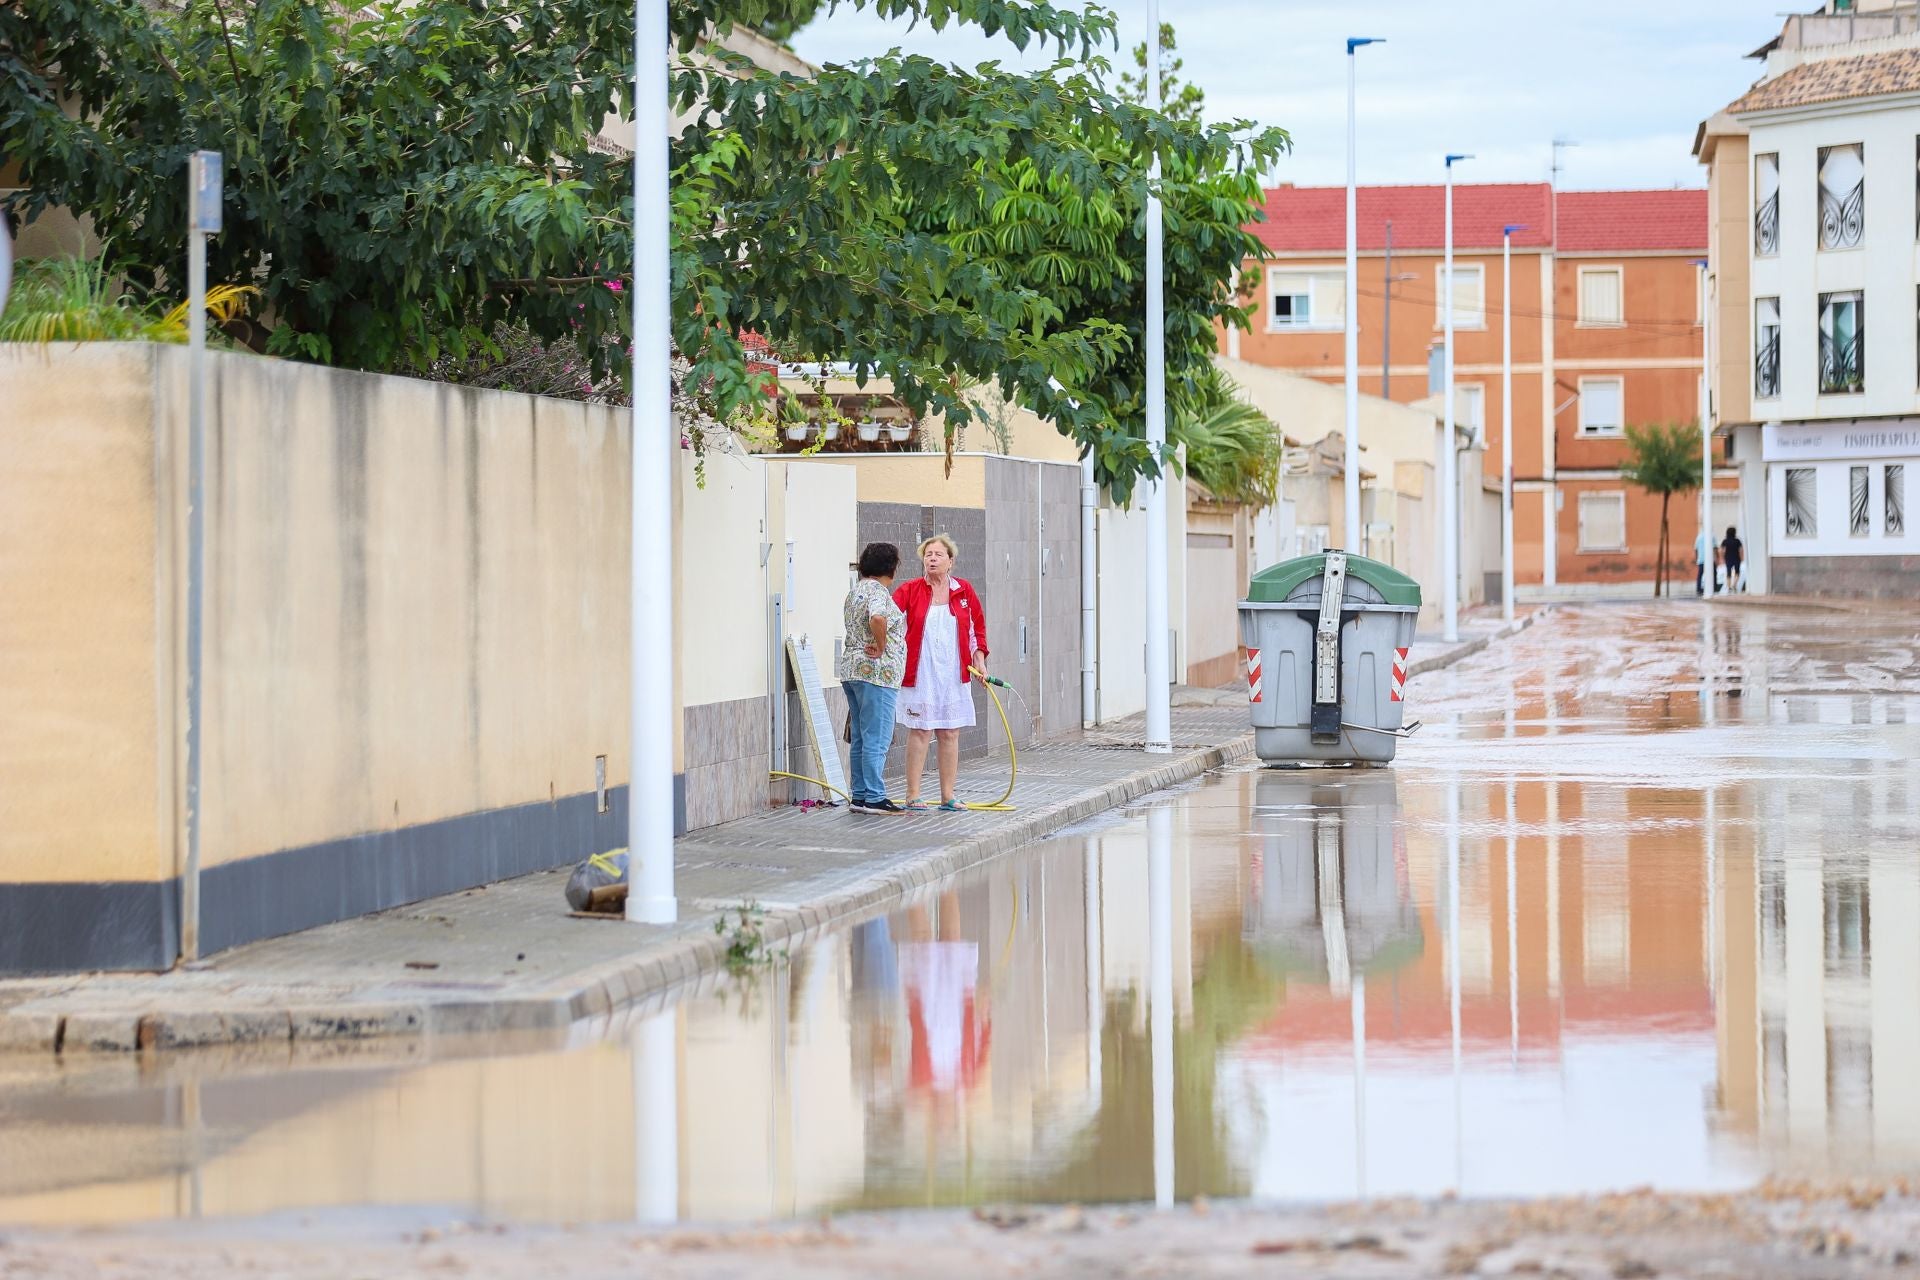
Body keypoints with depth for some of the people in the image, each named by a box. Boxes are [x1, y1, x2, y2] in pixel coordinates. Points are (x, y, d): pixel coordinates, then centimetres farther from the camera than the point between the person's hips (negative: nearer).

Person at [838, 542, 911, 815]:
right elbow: (877, 618, -34)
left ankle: (859, 796, 16)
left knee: (860, 738, 12)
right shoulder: (879, 592, -14)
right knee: (876, 739, -7)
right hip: (876, 673, -10)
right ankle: (874, 798, -7)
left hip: (851, 668, 10)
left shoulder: (855, 591, 16)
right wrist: (881, 647, -19)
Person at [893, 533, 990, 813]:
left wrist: (979, 658, 8)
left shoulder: (964, 590, 6)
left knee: (950, 734, 6)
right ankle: (913, 797, 2)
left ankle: (948, 797, 12)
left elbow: (977, 626, 16)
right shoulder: (910, 590, -3)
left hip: (953, 674, 3)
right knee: (919, 733, -3)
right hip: (920, 673, -3)